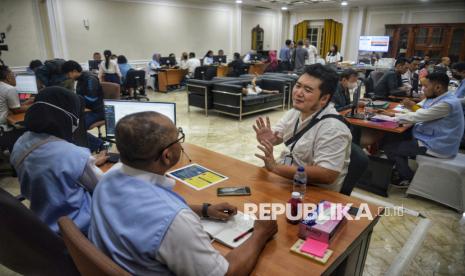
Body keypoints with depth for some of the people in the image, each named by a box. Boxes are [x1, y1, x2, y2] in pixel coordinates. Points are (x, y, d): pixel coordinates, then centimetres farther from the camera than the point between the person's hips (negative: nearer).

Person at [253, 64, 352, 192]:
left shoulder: (333, 128, -24)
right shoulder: (296, 110, -1)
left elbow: (326, 176, -29)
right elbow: (276, 137, 6)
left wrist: (275, 167, -31)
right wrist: (267, 139, -19)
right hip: (284, 179, 7)